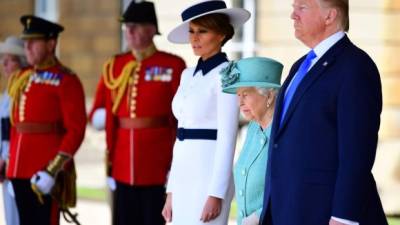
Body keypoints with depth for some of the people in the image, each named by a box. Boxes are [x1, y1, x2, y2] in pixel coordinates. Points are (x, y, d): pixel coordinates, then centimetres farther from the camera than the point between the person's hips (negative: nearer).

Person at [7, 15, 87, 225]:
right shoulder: (22, 78, 15)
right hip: (20, 169, 7)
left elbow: (76, 130, -13)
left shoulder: (66, 80, -7)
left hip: (46, 171, -7)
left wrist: (53, 170, -19)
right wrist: (11, 162, 16)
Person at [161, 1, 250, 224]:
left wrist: (216, 194, -18)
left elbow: (227, 138, -14)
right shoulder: (189, 75, 15)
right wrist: (171, 190, 15)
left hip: (210, 178, -8)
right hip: (184, 180, 8)